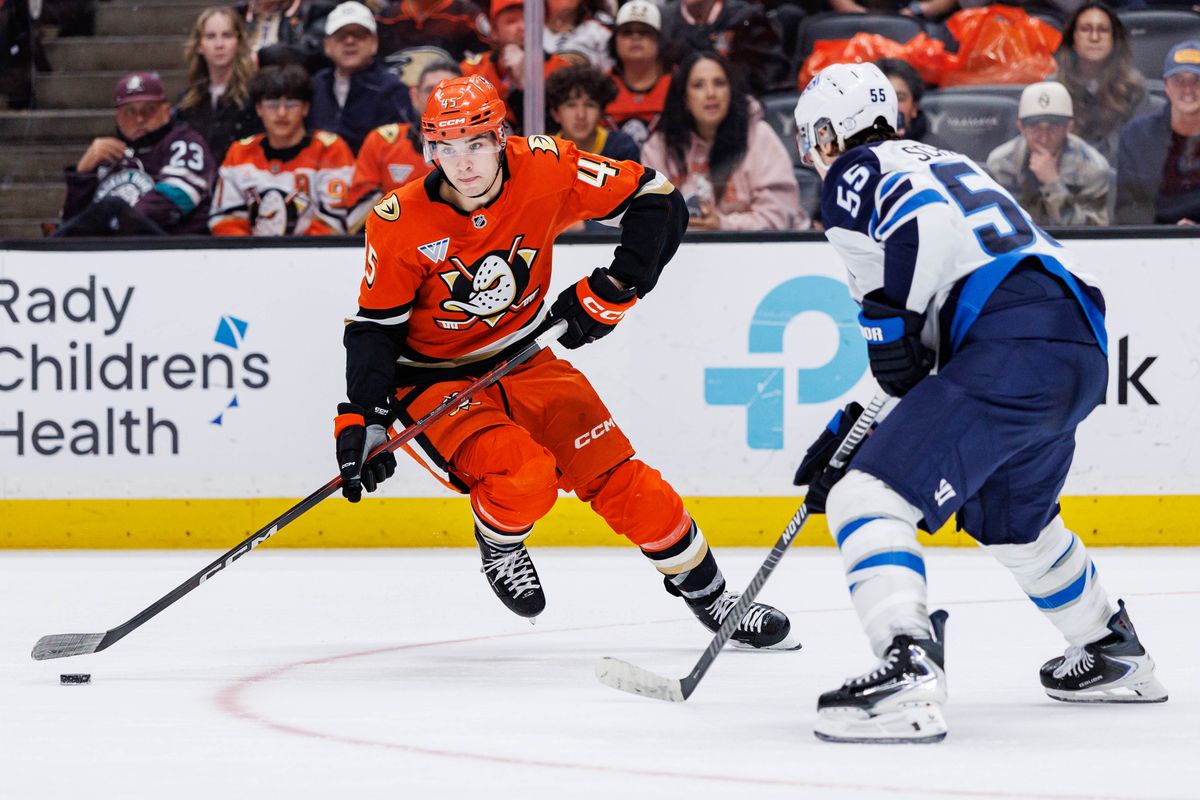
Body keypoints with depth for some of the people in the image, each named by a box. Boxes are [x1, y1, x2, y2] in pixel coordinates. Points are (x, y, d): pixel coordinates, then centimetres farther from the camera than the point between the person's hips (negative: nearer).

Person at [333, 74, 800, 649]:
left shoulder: (545, 170, -17)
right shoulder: (401, 223, -20)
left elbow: (656, 202, -8)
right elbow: (375, 325, -11)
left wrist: (614, 290, -16)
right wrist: (362, 421, -19)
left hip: (522, 360, 3)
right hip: (432, 380, -3)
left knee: (614, 475, -3)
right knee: (523, 477, -27)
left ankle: (704, 591, 16)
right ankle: (498, 545, 7)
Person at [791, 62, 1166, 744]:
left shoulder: (857, 173, 6)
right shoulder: (940, 164, 32)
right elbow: (911, 347, 32)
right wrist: (846, 433, 30)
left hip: (1013, 350, -9)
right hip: (1083, 353, 9)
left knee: (868, 499, -14)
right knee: (1012, 521, 34)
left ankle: (908, 671, -34)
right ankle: (1115, 656, 49)